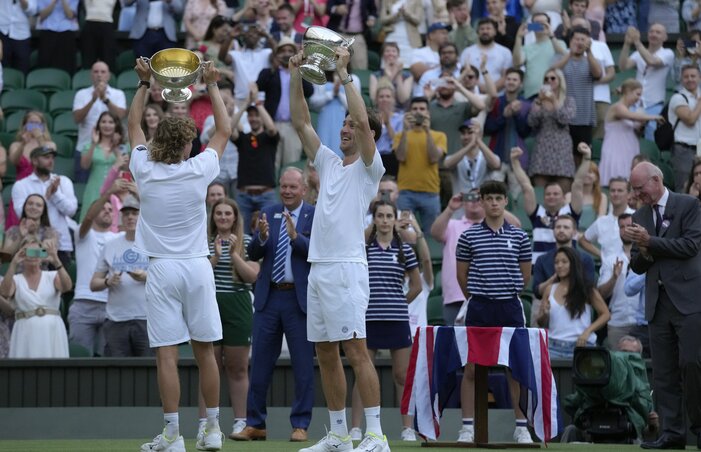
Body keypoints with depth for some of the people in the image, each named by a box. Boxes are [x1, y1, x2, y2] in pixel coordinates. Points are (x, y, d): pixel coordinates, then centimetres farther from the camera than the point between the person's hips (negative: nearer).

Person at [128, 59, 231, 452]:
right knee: (205, 350, 7)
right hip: (197, 266, 1)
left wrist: (144, 84, 20)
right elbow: (225, 130, 12)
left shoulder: (145, 171, -3)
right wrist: (213, 86, 19)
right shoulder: (199, 170, -4)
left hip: (162, 269, 0)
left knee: (167, 354, -3)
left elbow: (134, 126, 15)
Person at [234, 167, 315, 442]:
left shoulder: (315, 216, -1)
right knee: (260, 362, 6)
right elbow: (253, 254, 3)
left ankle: (300, 425, 7)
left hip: (300, 298, -3)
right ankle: (255, 424, 13)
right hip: (269, 296, 4)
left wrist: (295, 236, -27)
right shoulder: (269, 215, 10)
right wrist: (262, 236, -17)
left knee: (303, 365, 1)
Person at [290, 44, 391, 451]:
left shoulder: (370, 167, -1)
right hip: (318, 268, 8)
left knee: (356, 351, -13)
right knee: (326, 355, 8)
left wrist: (344, 74, -13)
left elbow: (364, 119, -16)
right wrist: (297, 76, 9)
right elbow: (301, 123, 18)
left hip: (347, 269, -8)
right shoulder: (330, 163, 18)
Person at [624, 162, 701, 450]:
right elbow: (638, 266, 17)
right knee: (663, 372, 2)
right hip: (658, 303, 6)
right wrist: (642, 252, -6)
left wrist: (650, 242, -12)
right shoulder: (640, 216, 15)